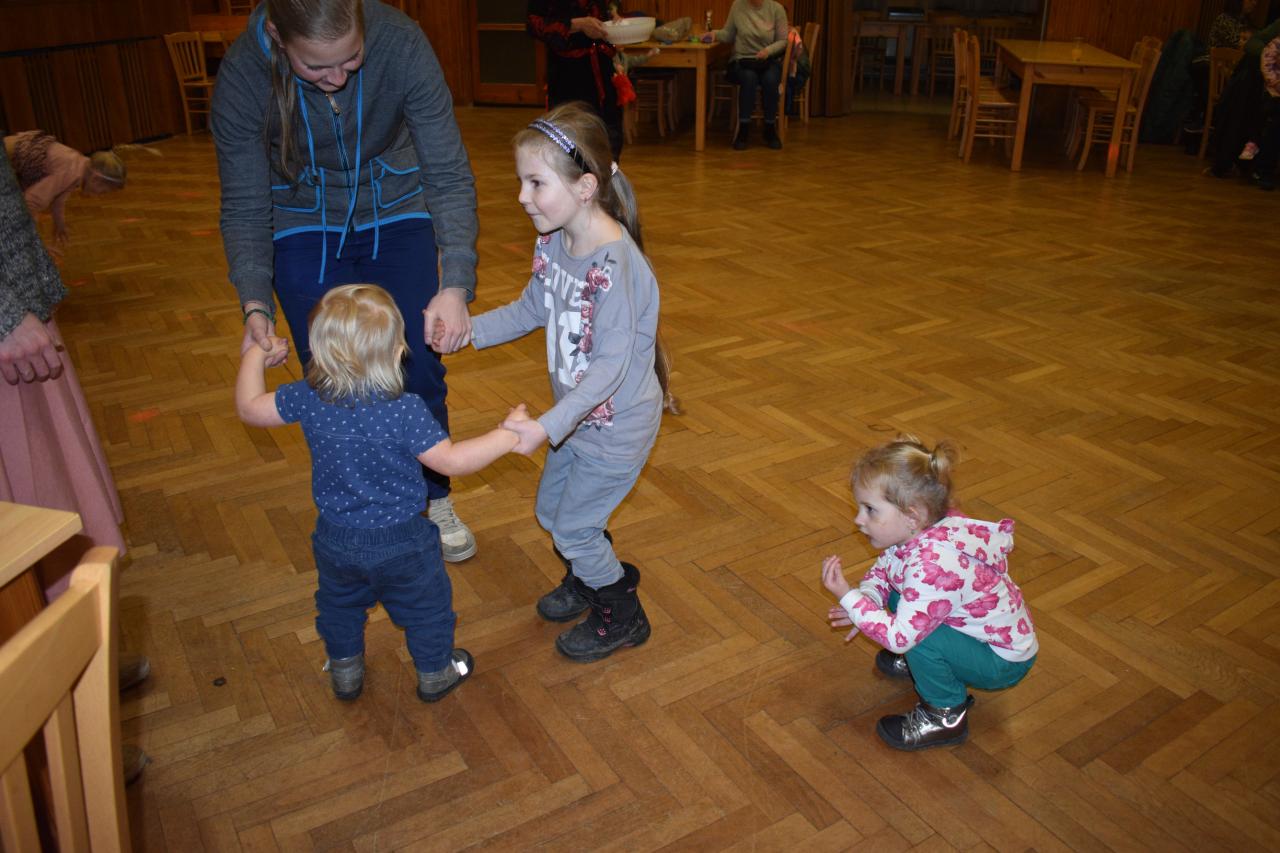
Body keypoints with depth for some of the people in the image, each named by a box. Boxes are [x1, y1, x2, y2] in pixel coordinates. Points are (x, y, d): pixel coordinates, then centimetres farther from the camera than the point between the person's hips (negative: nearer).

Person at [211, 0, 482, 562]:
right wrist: (255, 307, -32)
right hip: (305, 232, 0)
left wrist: (456, 284, -39)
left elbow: (449, 176, -26)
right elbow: (244, 210, -16)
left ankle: (434, 500, 25)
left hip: (396, 220, 1)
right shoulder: (243, 75, -25)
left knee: (419, 371, 1)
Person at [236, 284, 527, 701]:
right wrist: (506, 436, -18)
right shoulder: (405, 411, -30)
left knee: (339, 604, 31)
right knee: (426, 608, 23)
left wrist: (254, 357, 13)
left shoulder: (309, 398, -17)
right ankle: (435, 674, 43)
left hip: (335, 539, 4)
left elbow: (250, 408, -2)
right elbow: (450, 460, -26)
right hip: (401, 542, -3)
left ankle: (345, 671, 51)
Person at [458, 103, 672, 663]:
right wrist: (468, 330, -1)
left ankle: (622, 618, 30)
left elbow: (611, 365, -32)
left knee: (573, 527, 5)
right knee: (550, 511, 23)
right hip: (579, 413, 8)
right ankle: (591, 578, 51)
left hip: (618, 422, -8)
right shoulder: (553, 243, -6)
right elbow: (531, 309, 10)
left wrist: (549, 426, -39)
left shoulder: (615, 266, -32)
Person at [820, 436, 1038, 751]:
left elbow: (900, 637, -34)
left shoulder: (933, 566, -37)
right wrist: (865, 601, -16)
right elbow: (881, 571, 5)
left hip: (1005, 661, -8)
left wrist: (848, 596, -28)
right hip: (977, 629, 9)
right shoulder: (914, 533, -11)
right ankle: (917, 663, 23)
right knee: (897, 596, 0)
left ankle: (947, 717, -4)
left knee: (914, 635, -27)